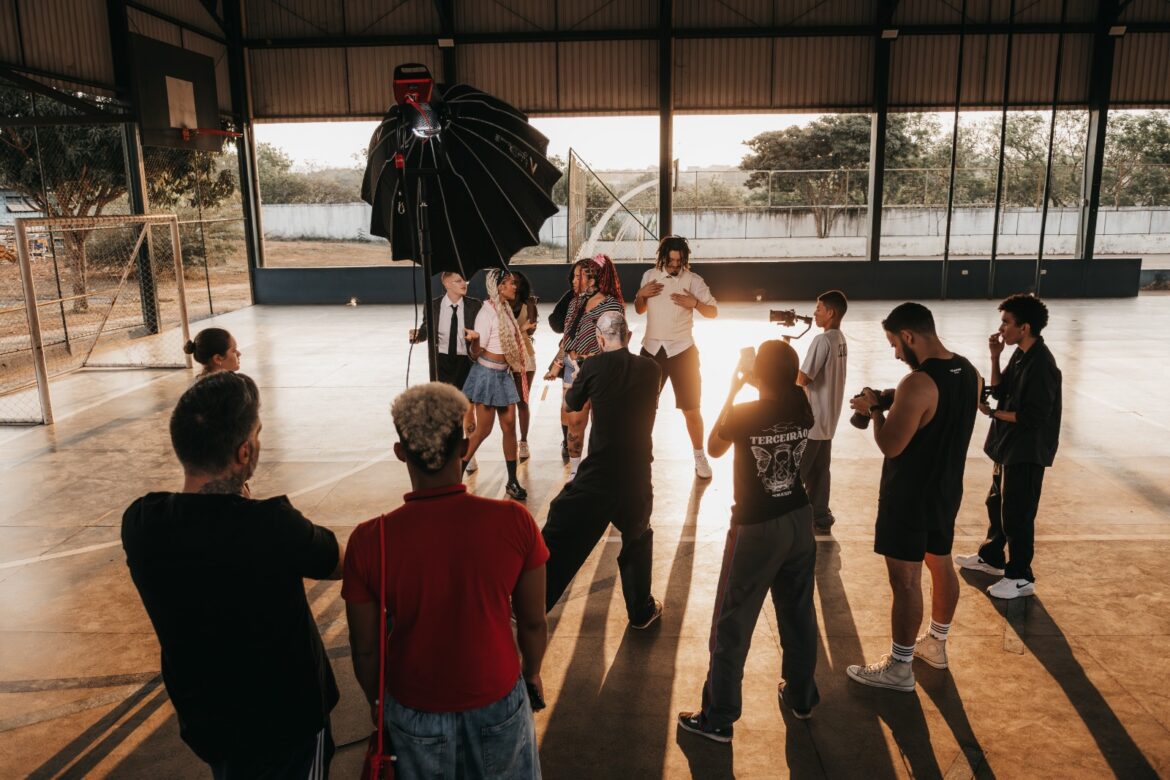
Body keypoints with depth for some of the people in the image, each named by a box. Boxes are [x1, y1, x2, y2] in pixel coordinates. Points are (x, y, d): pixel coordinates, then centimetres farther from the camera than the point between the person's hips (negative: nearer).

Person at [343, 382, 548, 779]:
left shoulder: (369, 541, -23)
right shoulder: (514, 522, -24)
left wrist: (376, 700, 10)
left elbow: (365, 647, -10)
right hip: (498, 701, 0)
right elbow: (533, 622, -10)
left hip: (414, 709, 0)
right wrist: (532, 672, 11)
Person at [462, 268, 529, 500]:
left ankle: (512, 481, 13)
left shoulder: (506, 309, 8)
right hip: (488, 374, -8)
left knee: (509, 426, 6)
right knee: (483, 429, -2)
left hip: (503, 374, 8)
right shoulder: (487, 312, -16)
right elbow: (477, 352, -19)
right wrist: (474, 340, -38)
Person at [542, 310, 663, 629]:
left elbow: (573, 403, 11)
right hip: (637, 475, 3)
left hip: (597, 477, -3)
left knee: (558, 540, 9)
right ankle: (641, 611, 32)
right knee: (638, 539, 26)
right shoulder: (650, 369, 2)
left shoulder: (593, 366, -6)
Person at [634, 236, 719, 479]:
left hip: (682, 350, -3)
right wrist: (641, 294, -4)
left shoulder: (692, 280, -5)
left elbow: (713, 311, -5)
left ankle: (700, 458, 12)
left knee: (691, 408, -1)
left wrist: (695, 303, -23)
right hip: (652, 349, 3)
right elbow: (639, 310, 17)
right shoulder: (649, 276, 6)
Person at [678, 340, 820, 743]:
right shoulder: (802, 408, -7)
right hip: (798, 520, 6)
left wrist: (731, 392, 2)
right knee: (798, 613, 21)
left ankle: (718, 719, 17)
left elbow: (713, 448, -1)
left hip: (756, 528, -5)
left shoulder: (743, 414, -21)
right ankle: (801, 696, 38)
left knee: (732, 625, 6)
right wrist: (772, 381, 10)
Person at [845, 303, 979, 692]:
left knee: (905, 580, 2)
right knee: (941, 565, 21)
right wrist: (897, 406, 10)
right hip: (946, 490, 9)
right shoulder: (969, 372, 1)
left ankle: (899, 668, 14)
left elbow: (891, 446, -23)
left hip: (910, 497, -9)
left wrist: (874, 409, -7)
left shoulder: (917, 384, -27)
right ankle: (936, 643, 39)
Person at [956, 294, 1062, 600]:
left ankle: (1020, 577, 15)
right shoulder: (1020, 354, 5)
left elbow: (1034, 417, -26)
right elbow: (999, 391, 9)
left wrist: (993, 413, -15)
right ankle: (990, 557, 39)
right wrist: (995, 357, -1)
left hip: (1027, 452, -10)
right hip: (1009, 446, 10)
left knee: (1016, 514, 1)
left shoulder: (1040, 364, -24)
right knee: (997, 503, 22)